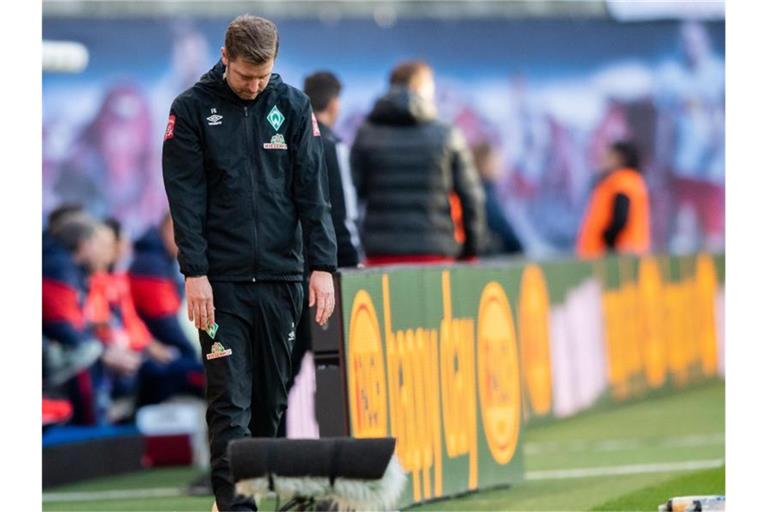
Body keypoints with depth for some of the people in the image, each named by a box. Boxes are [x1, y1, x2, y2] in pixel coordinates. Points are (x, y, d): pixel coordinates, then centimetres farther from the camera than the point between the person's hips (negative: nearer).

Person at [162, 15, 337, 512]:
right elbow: (186, 197, -4)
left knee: (273, 398, 6)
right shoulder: (192, 108, -1)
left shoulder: (293, 105, 5)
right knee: (230, 401, -8)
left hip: (281, 277, 3)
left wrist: (323, 266, -4)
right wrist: (194, 273, -11)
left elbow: (313, 191, 4)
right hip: (222, 282, -2)